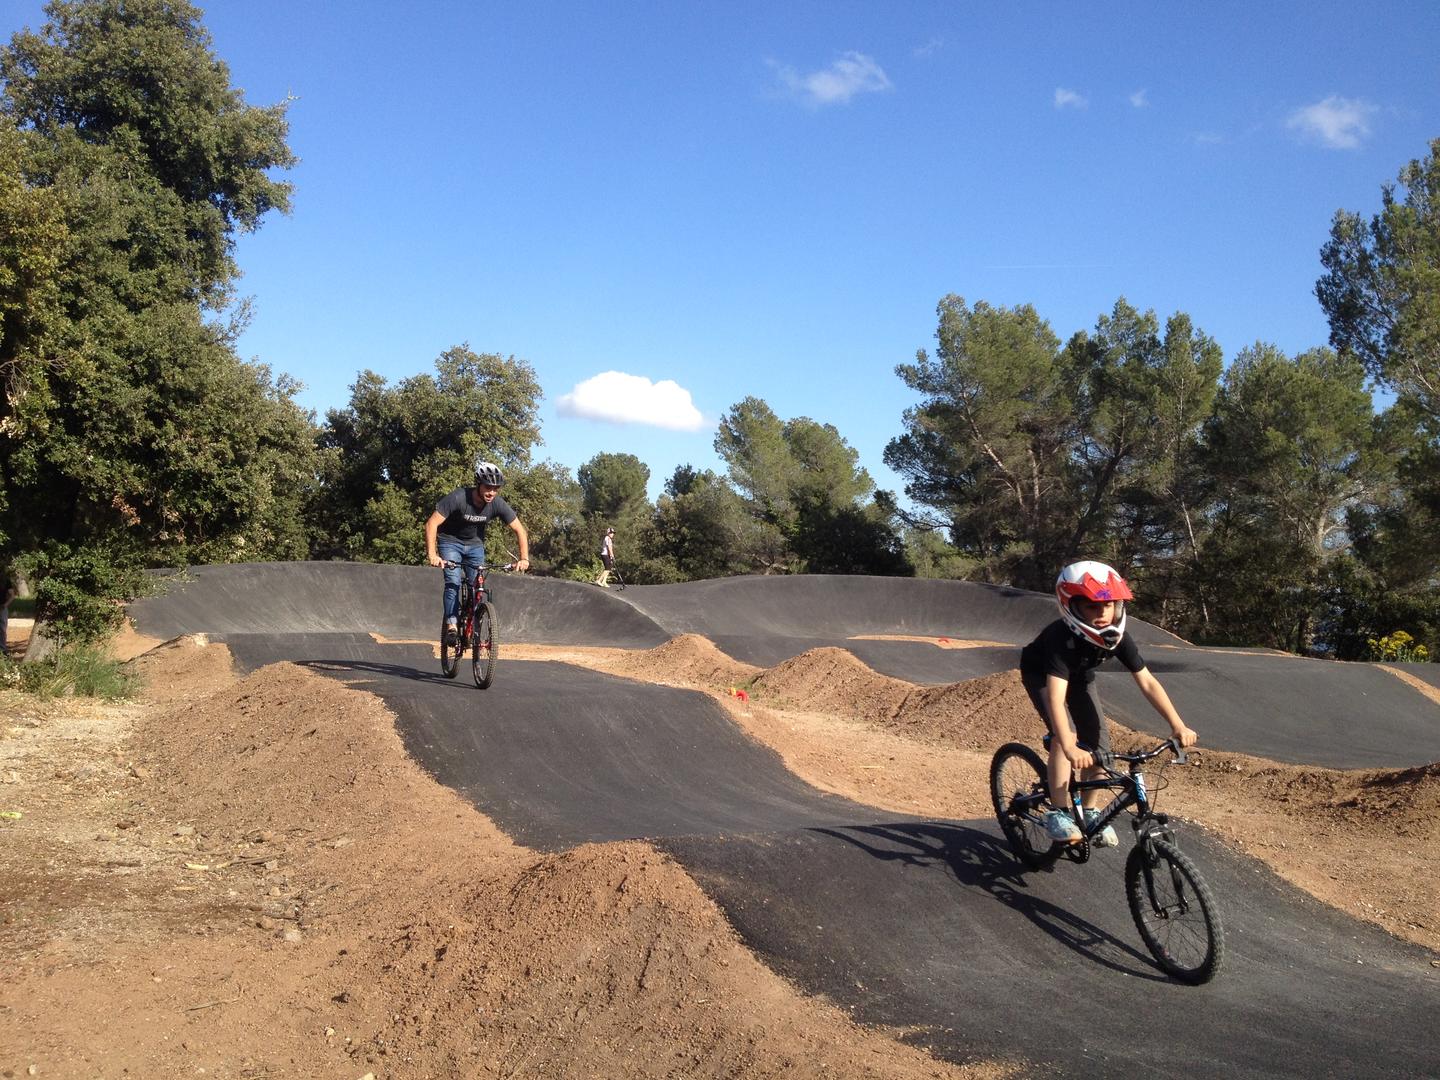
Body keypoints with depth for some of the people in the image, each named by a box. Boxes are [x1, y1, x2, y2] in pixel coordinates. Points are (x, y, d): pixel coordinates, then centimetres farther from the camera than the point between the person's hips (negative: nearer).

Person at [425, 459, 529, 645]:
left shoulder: (498, 505, -21)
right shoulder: (458, 498, -31)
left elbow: (520, 530, -13)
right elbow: (432, 524, -32)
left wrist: (524, 558, -26)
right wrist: (432, 555, -42)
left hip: (475, 544, 3)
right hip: (450, 541, -3)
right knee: (453, 582, -20)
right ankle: (451, 626, -18)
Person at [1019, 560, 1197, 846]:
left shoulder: (1117, 637, -26)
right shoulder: (1062, 637, -41)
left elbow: (1147, 682, -22)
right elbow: (1055, 698, -50)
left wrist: (1177, 725, -32)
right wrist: (1069, 748, -61)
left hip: (1079, 676, 5)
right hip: (1040, 675, -5)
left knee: (1098, 743, -7)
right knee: (1066, 735, -26)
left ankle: (1089, 810, 14)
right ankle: (1057, 812, -17)